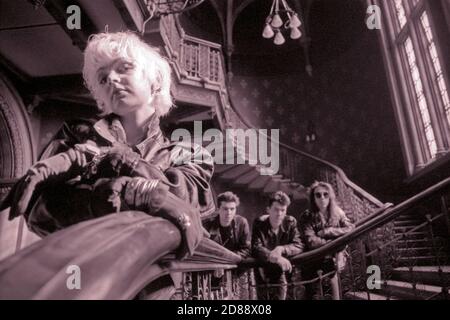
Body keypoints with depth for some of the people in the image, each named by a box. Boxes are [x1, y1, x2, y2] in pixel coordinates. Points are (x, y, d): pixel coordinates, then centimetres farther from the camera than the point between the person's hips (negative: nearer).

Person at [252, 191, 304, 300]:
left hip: (280, 270, 2)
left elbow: (299, 246, -14)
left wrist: (281, 249, -33)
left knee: (280, 296, 6)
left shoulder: (290, 222, -9)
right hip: (262, 268, -2)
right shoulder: (259, 223, -17)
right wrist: (276, 258, -42)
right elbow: (256, 248, -27)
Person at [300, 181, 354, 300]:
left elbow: (352, 229, -9)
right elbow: (311, 242, -16)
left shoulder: (338, 213, 3)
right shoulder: (307, 217, -7)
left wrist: (327, 231, -15)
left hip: (336, 259, 3)